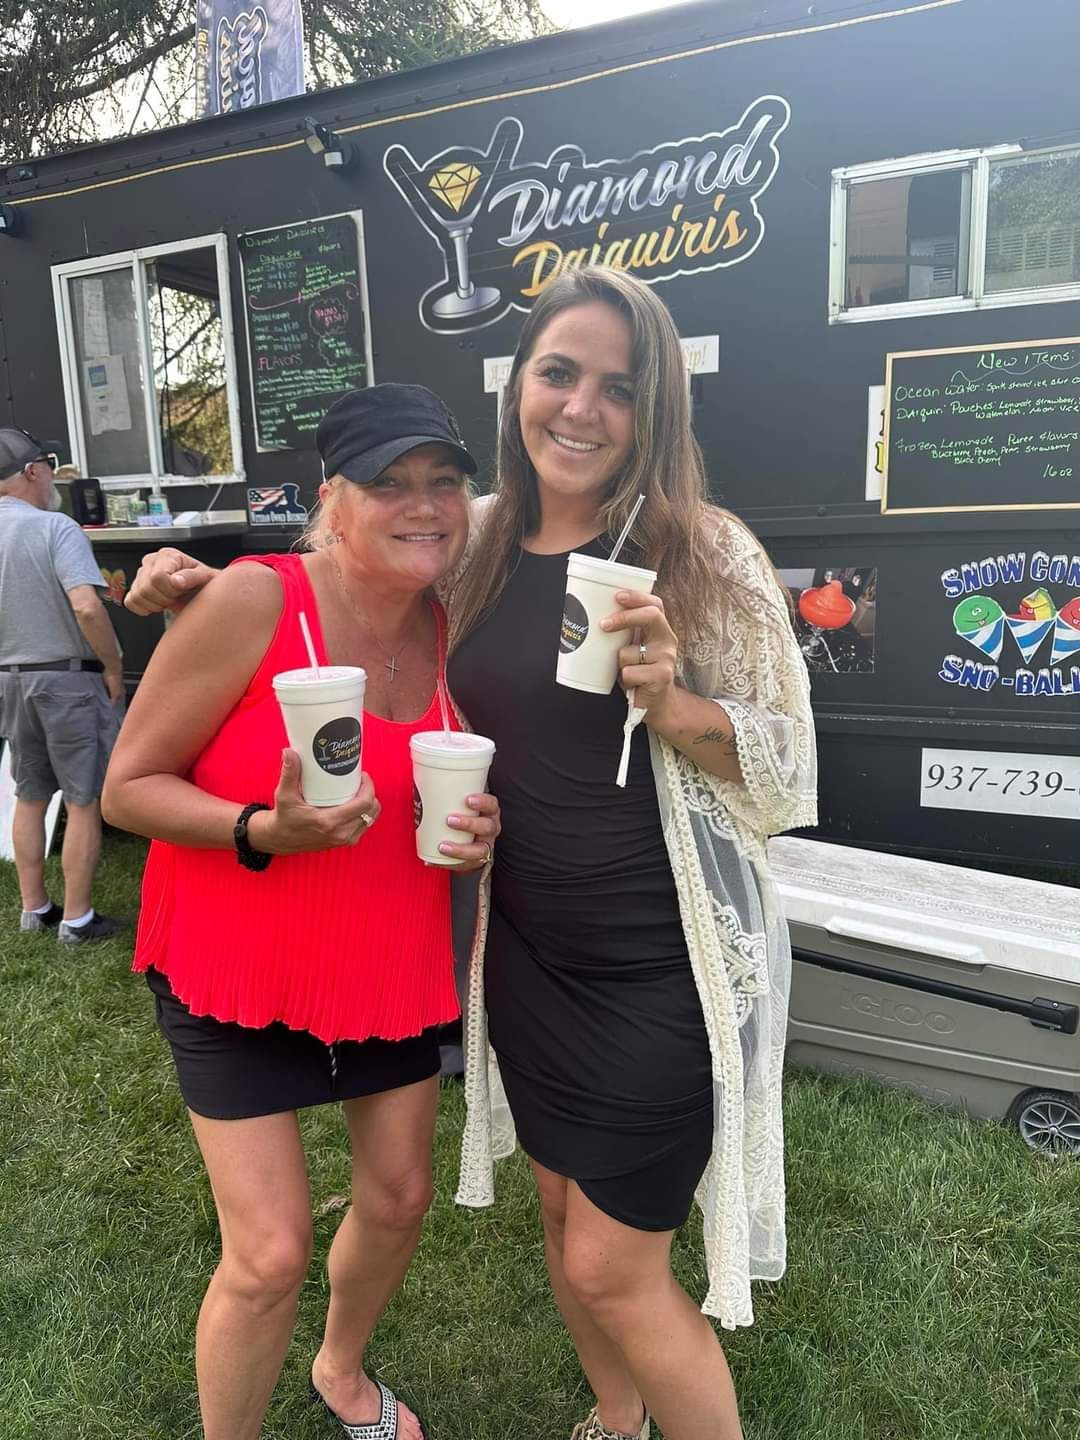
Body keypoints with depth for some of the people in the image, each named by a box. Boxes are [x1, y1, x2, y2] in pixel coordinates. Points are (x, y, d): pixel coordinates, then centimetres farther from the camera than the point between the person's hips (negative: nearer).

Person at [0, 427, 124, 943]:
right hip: (69, 678, -7)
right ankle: (76, 918, 12)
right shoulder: (55, 528, -15)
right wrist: (113, 668, -13)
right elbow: (87, 607, -26)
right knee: (85, 802, 4)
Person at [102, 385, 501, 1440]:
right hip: (236, 971, -5)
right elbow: (128, 787, -15)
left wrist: (475, 830, -11)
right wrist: (266, 829, -30)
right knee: (270, 1255, 0)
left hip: (392, 966, 6)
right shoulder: (254, 601, -21)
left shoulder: (454, 628, -5)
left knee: (398, 1198, 18)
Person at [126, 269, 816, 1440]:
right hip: (527, 948, 6)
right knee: (564, 1211, 23)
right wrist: (211, 591, 4)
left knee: (611, 1266, 6)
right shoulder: (476, 542, -1)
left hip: (664, 963, -5)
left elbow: (787, 769, -11)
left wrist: (670, 702, -28)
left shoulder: (702, 554, -14)